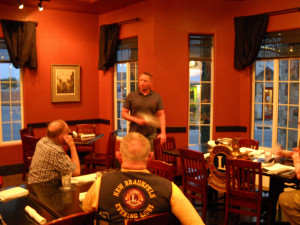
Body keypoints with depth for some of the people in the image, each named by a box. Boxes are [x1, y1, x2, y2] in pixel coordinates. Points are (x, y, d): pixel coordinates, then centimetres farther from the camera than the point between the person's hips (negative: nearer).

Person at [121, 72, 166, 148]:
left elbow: (161, 115, 4)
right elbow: (123, 113, 5)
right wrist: (137, 120, -10)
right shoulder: (131, 96, 5)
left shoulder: (157, 97, 6)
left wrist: (163, 133, -6)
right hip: (134, 134, 0)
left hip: (151, 134, 0)